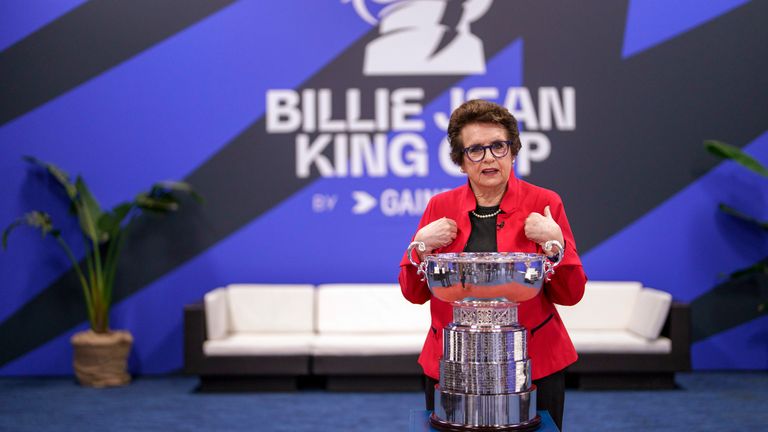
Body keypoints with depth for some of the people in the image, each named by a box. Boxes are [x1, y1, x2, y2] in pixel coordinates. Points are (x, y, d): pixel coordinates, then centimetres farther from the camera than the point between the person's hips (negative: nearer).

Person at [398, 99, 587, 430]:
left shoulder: (544, 203, -2)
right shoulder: (441, 207, 4)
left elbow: (571, 294, -2)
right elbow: (414, 293, 5)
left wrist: (554, 242, -16)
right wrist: (422, 244, -10)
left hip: (533, 364, -1)